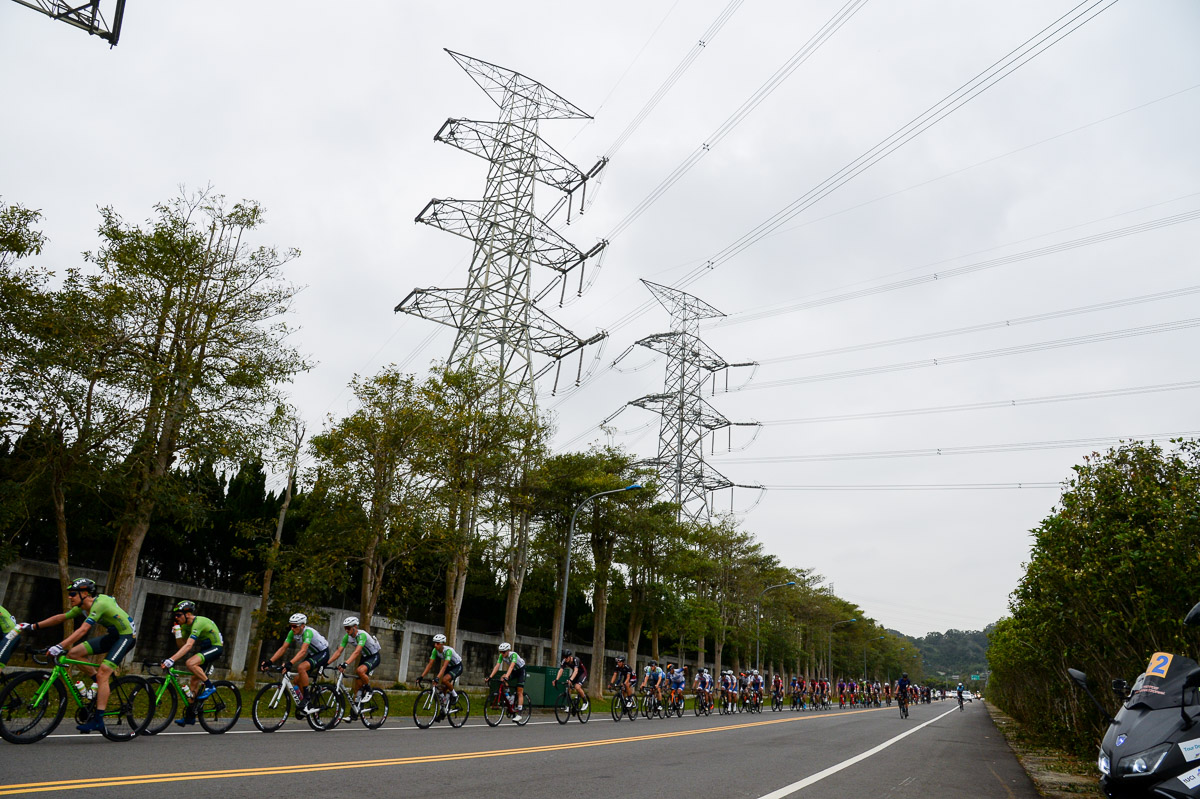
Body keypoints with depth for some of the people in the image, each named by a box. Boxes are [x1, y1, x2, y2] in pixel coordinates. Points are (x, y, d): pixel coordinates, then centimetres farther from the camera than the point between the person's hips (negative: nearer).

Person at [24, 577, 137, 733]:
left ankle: (98, 720, -15)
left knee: (102, 674, -20)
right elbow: (60, 617, 12)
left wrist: (59, 646, -41)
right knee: (73, 653, -2)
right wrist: (33, 626, 8)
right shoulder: (83, 607, 3)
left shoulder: (99, 604, -25)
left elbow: (83, 630, -35)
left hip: (127, 635, -9)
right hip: (112, 635, 9)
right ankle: (102, 684, 10)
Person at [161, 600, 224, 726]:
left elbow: (189, 645, -38)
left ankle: (209, 686, -14)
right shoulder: (186, 625, 3)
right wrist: (177, 631, -10)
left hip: (216, 647, -9)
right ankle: (190, 716, 12)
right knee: (194, 680, 5)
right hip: (204, 648, 9)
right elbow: (182, 645, 4)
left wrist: (172, 660, -44)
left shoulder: (198, 622, -27)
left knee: (190, 663, -30)